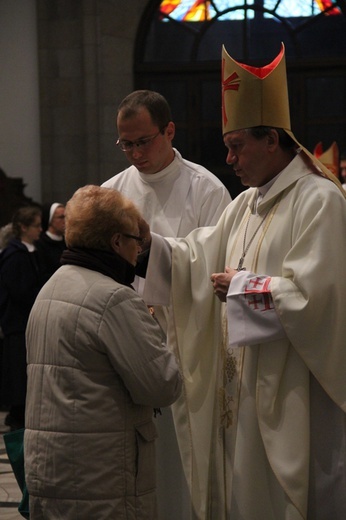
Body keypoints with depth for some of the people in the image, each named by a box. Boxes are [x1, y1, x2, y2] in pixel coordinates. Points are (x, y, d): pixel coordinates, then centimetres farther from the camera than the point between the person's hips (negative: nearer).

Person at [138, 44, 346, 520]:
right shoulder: (249, 203, 15)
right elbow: (204, 259, 11)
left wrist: (243, 285, -12)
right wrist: (151, 242, -3)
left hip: (292, 393, -8)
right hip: (243, 390, 8)